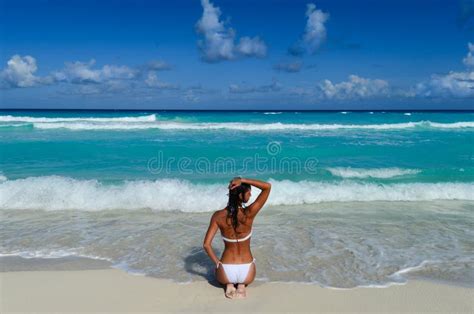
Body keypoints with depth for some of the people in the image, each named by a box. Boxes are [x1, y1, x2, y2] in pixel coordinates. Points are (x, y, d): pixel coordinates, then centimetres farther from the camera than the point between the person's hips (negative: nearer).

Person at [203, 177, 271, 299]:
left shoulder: (218, 216, -12)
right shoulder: (249, 214, -19)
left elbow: (206, 245, -11)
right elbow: (267, 186, -17)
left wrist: (218, 263, 4)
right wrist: (243, 180, -21)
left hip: (226, 273, 1)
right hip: (247, 273, -1)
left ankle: (229, 284, 6)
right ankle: (241, 285, 6)